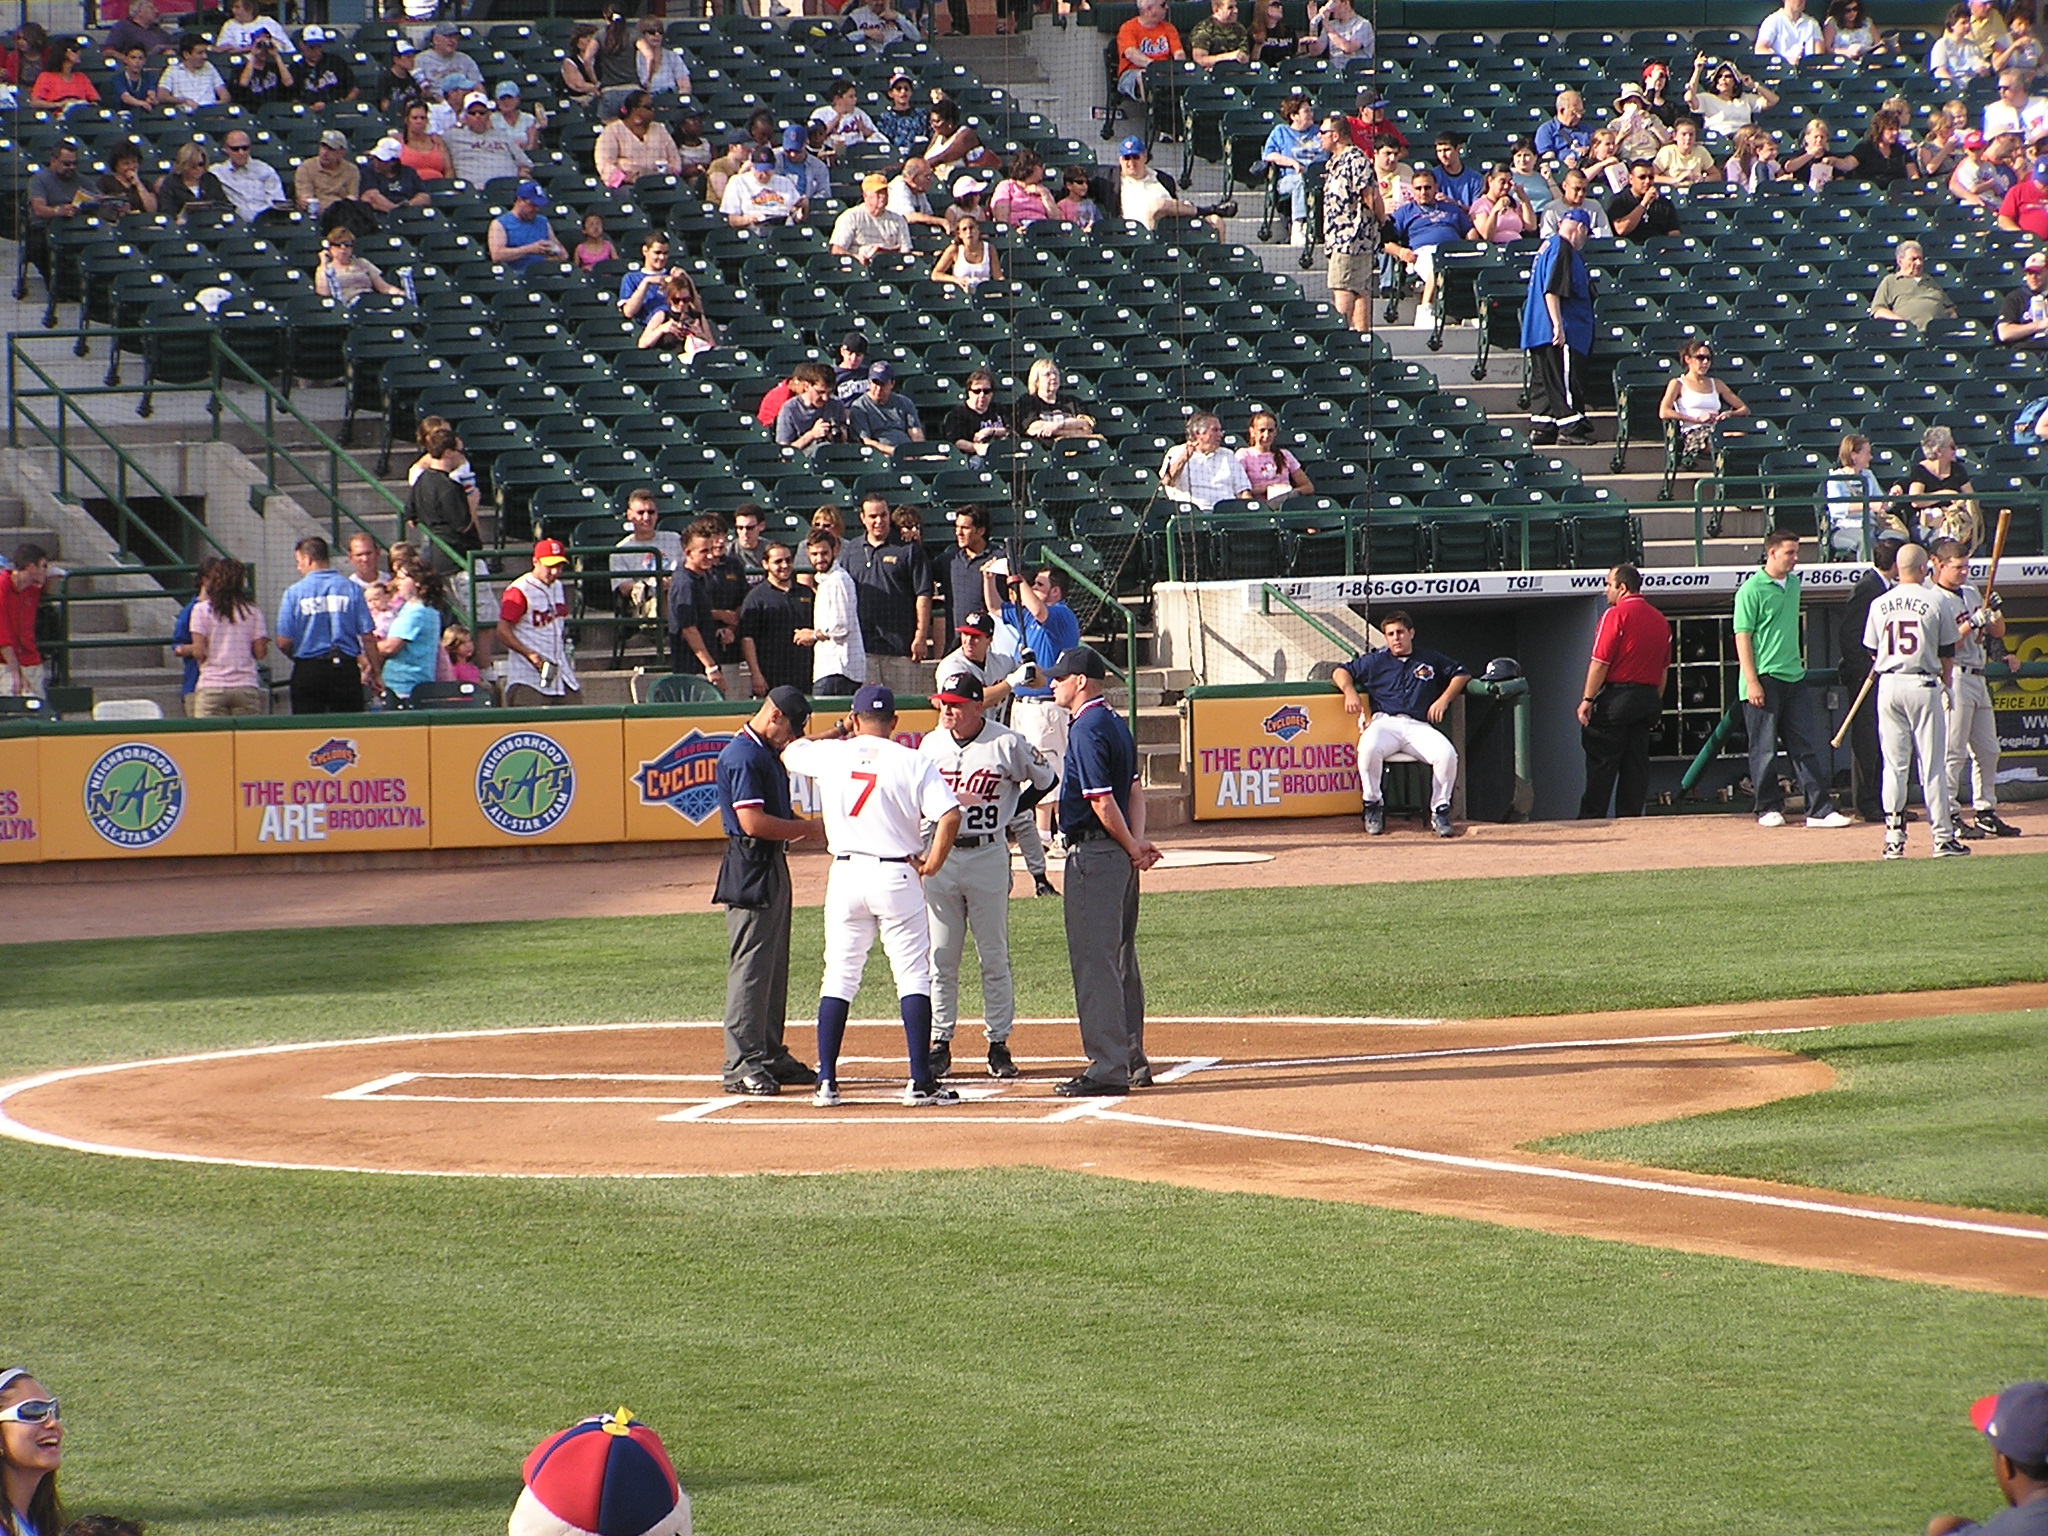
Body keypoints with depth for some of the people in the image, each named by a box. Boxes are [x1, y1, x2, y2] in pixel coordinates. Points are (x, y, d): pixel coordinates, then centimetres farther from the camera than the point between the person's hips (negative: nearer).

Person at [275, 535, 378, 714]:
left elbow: (284, 642, -5)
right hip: (346, 667, 1)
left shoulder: (294, 592, -4)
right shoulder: (351, 588, 0)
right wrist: (374, 668, 8)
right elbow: (367, 635, -3)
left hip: (308, 669, -1)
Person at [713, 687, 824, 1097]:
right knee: (749, 967, -9)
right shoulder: (743, 756, -16)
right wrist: (807, 828, -13)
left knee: (774, 966, 14)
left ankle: (770, 1055, 21)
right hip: (749, 869, -11)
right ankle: (741, 1064, -9)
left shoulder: (770, 753, 17)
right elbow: (753, 822, -22)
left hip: (773, 864, 11)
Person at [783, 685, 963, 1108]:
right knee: (913, 977, 3)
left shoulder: (831, 754, 3)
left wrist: (840, 732, 34)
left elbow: (790, 752, 24)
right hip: (897, 875, -2)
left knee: (838, 978, 9)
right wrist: (932, 864, -2)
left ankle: (826, 1082, 4)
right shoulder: (914, 763, -4)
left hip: (846, 876, 2)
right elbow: (950, 815, -15)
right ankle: (921, 1082, -2)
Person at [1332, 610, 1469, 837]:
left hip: (1419, 727, 1)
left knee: (1447, 754, -30)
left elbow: (1461, 674, 25)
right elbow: (1341, 672, 23)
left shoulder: (1432, 661, 23)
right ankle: (1372, 807, -17)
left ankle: (1440, 812, -13)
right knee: (1369, 748, -37)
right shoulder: (1375, 661, 23)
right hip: (1384, 722, -1)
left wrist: (1444, 699, 8)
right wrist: (1350, 691, 1)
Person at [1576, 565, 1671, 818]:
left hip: (1616, 697, -7)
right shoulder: (1660, 620, 13)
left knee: (1601, 762, -3)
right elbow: (1664, 670, 16)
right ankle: (1631, 816, 5)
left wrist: (1588, 699, -11)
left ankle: (1590, 818, -3)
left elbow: (1600, 662, -14)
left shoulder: (1616, 615, -9)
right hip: (1648, 699, 7)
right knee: (1636, 764, 8)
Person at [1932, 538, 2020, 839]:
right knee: (1953, 752, -8)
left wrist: (1995, 613, -4)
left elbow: (1999, 633, 16)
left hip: (1977, 678, 9)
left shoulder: (1972, 594, 16)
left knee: (1988, 750, 11)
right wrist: (1972, 624, -21)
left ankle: (1985, 811, 18)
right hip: (1954, 680, -9)